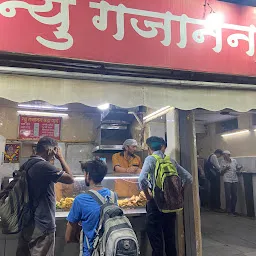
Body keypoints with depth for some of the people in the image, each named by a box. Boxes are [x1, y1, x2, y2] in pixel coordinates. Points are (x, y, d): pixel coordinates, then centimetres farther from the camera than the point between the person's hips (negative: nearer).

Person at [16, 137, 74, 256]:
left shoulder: (27, 164, 6)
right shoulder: (44, 166, -22)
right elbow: (70, 179, -16)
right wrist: (61, 157, -10)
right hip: (41, 225, -9)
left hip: (27, 223, 9)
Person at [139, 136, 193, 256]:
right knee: (170, 237, 18)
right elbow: (188, 178, 9)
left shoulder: (150, 159, -8)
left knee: (156, 239, 5)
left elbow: (142, 179, -23)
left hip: (156, 202, -5)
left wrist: (148, 196, -9)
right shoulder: (171, 160, 7)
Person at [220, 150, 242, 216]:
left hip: (235, 180, 2)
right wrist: (225, 169, -15)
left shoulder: (234, 161, 4)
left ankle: (233, 210, 18)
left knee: (235, 196, 4)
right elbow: (221, 172, 2)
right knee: (228, 196, -2)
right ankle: (229, 210, 10)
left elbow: (237, 169, 14)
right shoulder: (222, 162, 0)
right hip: (227, 180, -2)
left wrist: (240, 168, -8)